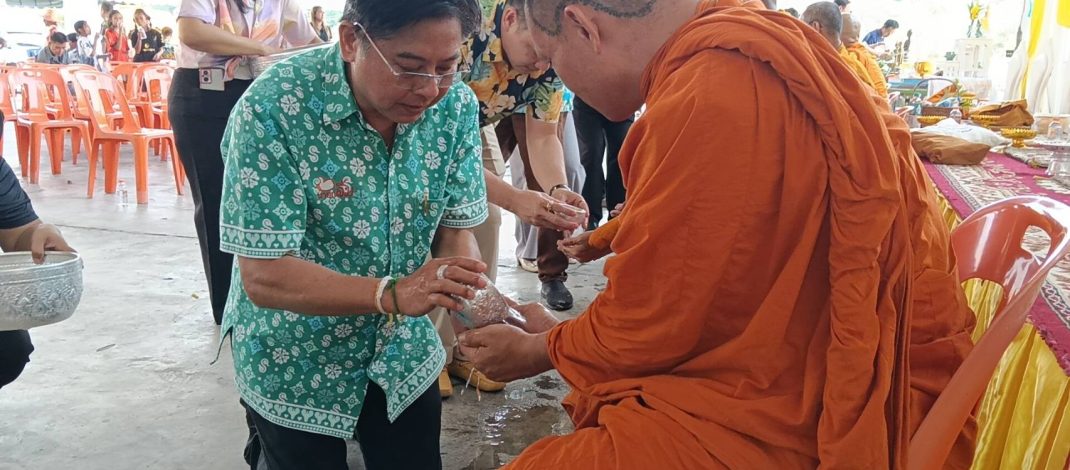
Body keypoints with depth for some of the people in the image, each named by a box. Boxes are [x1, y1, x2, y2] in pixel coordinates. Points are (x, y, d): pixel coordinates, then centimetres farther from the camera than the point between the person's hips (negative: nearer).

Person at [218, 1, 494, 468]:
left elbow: (456, 231, -7)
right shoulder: (273, 108, -25)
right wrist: (392, 293, -38)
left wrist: (476, 308, -27)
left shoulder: (456, 105, -13)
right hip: (293, 366, -3)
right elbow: (264, 277, -25)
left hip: (404, 352, 4)